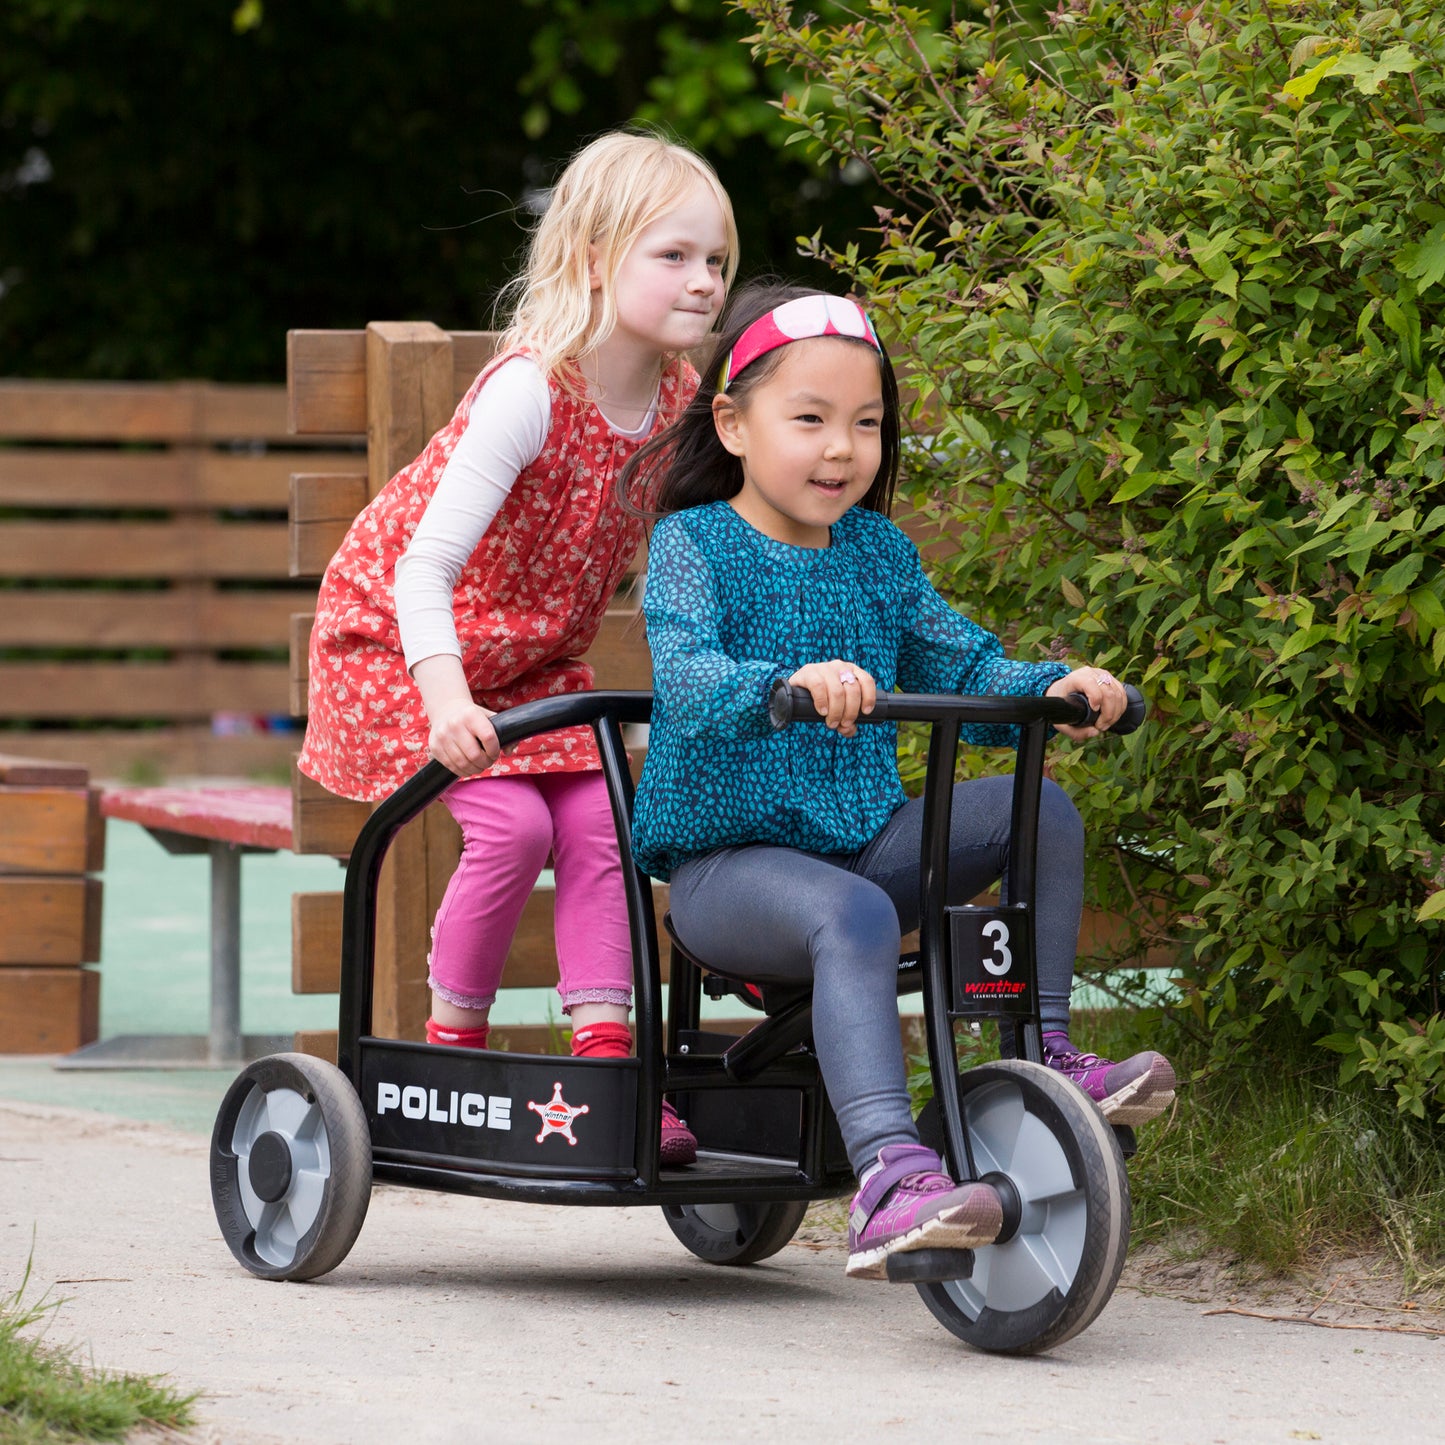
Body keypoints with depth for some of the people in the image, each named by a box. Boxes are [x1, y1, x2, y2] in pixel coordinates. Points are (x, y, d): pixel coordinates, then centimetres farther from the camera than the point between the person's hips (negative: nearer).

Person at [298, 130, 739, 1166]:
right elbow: (425, 566, -36)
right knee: (511, 823, -20)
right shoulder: (531, 389, -31)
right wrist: (445, 697, -49)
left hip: (539, 653, 6)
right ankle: (452, 1047, -1)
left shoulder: (680, 398, -10)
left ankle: (606, 1060, -10)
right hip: (396, 633, -6)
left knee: (594, 823, -11)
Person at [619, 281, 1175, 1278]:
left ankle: (1045, 1056, -5)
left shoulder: (878, 552, 12)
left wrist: (1054, 688, -12)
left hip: (864, 838, 6)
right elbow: (687, 678, -25)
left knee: (1038, 810, -11)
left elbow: (966, 673, 10)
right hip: (725, 859, -6)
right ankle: (889, 1178, -52)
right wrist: (789, 683, -46)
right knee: (853, 916, -37)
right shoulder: (694, 543, -6)